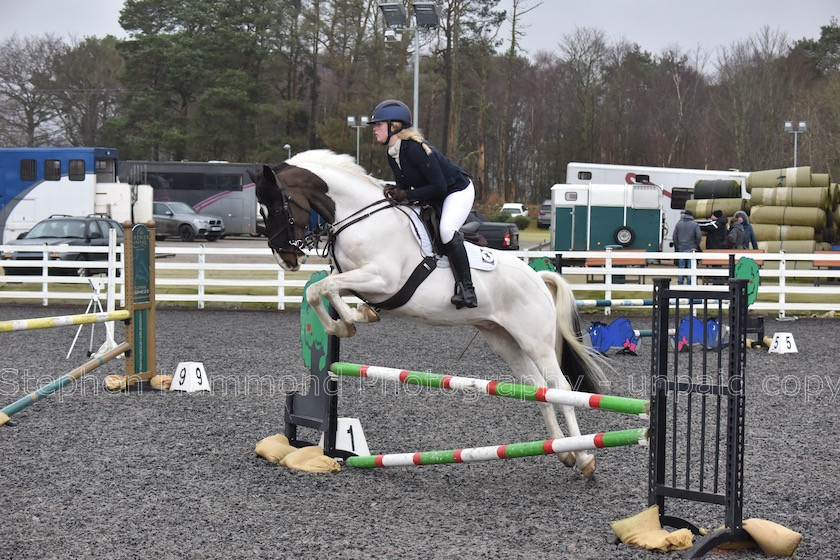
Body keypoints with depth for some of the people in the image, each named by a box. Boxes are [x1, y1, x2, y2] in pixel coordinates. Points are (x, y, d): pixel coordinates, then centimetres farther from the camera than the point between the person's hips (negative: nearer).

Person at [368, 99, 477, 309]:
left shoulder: (416, 148, -30)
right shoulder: (392, 153, -2)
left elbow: (439, 187, -29)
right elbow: (405, 184, 9)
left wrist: (407, 195, -31)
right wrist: (395, 191, -14)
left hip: (458, 191, -10)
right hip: (431, 198, 10)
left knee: (447, 230, -33)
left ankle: (467, 289, -28)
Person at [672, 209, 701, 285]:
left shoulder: (678, 224, 7)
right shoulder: (695, 225, -2)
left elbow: (675, 237, 6)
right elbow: (699, 236, -9)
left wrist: (676, 248, 12)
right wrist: (696, 246, 6)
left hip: (681, 248, 2)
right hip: (691, 249, -2)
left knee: (681, 267, 6)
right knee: (691, 267, 0)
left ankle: (680, 282, 7)